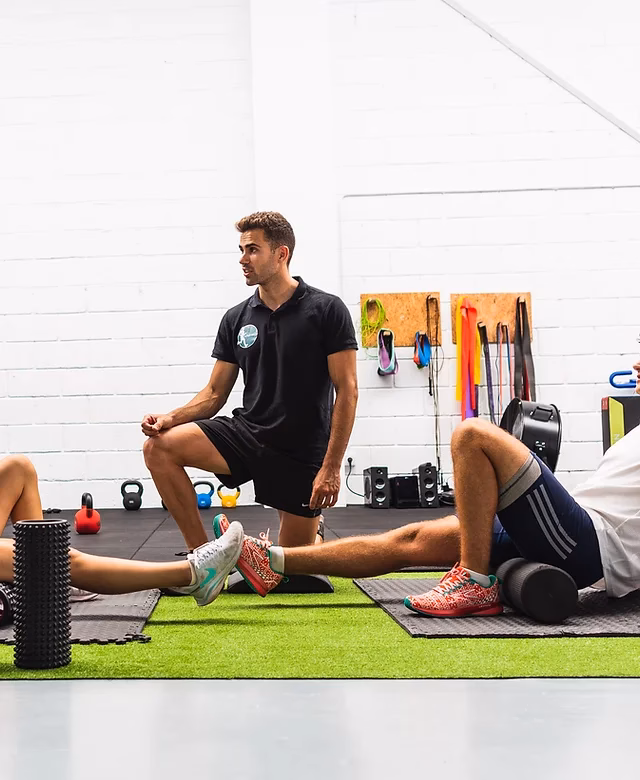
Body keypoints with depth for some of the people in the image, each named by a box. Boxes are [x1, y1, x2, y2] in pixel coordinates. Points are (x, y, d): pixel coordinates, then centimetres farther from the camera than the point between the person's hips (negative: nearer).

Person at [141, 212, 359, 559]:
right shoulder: (236, 319, 5)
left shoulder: (326, 310, -8)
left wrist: (331, 467, -16)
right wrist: (170, 418, -11)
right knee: (159, 446, -19)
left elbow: (346, 391, -9)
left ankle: (314, 533, 41)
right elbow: (215, 394, 9)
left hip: (303, 452, -4)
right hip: (246, 432, 4)